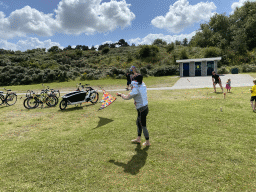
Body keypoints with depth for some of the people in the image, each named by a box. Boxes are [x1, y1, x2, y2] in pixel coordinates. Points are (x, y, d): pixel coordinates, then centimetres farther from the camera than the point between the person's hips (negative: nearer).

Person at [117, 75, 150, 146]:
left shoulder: (136, 90, -21)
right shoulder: (143, 86, 1)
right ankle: (138, 139, 35)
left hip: (142, 110, -9)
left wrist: (120, 94, 4)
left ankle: (147, 142, 21)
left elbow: (127, 97, -13)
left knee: (143, 126, 5)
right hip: (145, 107, 9)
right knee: (138, 123, 21)